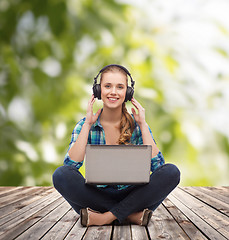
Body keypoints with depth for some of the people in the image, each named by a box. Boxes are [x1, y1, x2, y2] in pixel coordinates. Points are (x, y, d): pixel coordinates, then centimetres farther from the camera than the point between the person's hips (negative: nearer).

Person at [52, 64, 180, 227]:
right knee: (61, 174, -28)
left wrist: (143, 125, -13)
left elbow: (156, 164, -13)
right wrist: (87, 125, -16)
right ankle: (132, 215, -24)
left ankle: (107, 217, -23)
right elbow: (71, 164, -16)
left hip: (130, 196, 1)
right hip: (97, 196, 0)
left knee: (171, 172, -22)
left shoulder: (137, 126, 0)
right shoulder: (85, 126, -1)